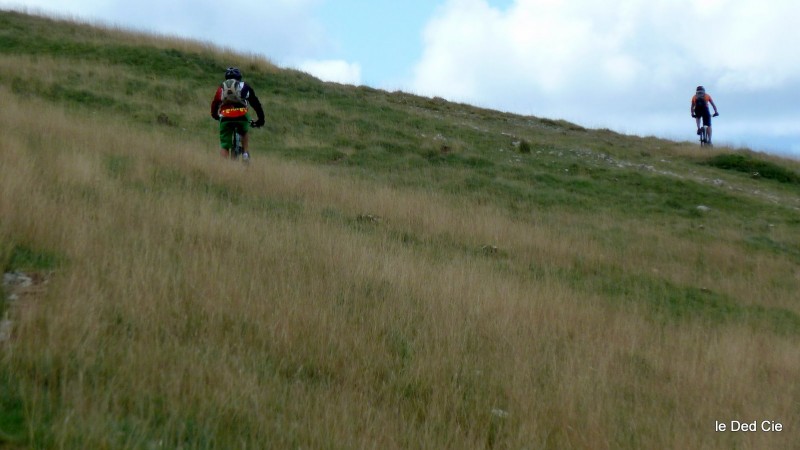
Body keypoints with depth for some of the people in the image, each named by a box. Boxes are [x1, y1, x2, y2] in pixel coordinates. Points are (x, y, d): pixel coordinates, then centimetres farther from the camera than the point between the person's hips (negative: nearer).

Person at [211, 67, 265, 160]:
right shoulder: (245, 87, 24)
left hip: (226, 118, 0)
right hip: (242, 116, 0)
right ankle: (245, 153, 14)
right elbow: (256, 103, 23)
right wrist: (261, 119, 29)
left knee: (224, 147, 7)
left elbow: (214, 105, 30)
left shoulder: (221, 88, 26)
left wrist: (215, 115, 48)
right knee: (244, 133, 32)